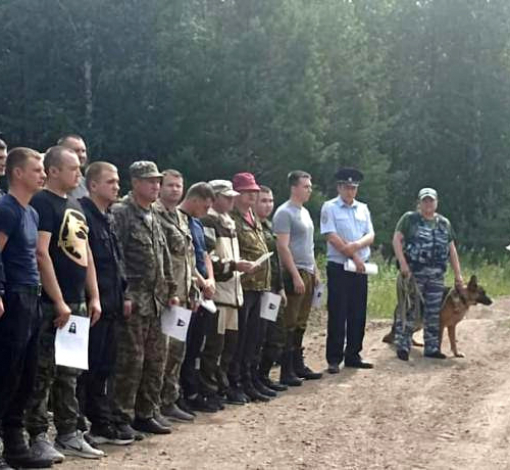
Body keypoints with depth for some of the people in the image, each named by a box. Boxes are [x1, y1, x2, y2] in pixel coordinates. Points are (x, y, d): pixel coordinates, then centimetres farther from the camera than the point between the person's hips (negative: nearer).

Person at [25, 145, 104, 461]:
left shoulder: (75, 205, 16)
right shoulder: (42, 203, -10)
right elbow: (41, 254, -17)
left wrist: (93, 297, 12)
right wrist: (59, 302, -18)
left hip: (77, 303, 8)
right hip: (52, 305, -8)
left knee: (69, 373, 12)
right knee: (44, 372, -3)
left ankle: (69, 435, 18)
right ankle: (38, 437, 3)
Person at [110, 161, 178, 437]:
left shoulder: (153, 217, 17)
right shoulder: (120, 213, -9)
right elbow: (116, 258, -16)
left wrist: (171, 290, 16)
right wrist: (124, 296, -19)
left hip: (156, 301, 8)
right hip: (133, 301, -8)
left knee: (156, 360, 11)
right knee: (130, 362, -5)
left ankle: (146, 414, 21)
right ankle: (121, 419, 3)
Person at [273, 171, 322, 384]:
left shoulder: (305, 212, 17)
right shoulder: (284, 213, -11)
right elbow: (283, 247, -17)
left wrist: (315, 270, 18)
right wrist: (296, 276, -20)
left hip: (308, 273, 9)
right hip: (294, 274, -9)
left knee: (301, 324, 13)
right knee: (290, 324, -6)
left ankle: (298, 365, 21)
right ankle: (287, 371, -3)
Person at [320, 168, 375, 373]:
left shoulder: (363, 209, 13)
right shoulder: (330, 208, -3)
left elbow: (370, 235, 5)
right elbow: (332, 236, -12)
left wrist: (357, 245, -16)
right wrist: (353, 256, -14)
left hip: (360, 268, 5)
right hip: (338, 268, -5)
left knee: (358, 314, 8)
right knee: (337, 314, -4)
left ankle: (353, 356, 17)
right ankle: (334, 359, 2)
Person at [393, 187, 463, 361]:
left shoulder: (444, 223, 15)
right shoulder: (409, 218, 1)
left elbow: (451, 249, 16)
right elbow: (397, 239, -7)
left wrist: (458, 273, 12)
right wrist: (403, 264, -17)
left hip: (436, 275, 5)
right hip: (413, 272, -5)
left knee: (433, 313, 7)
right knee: (408, 310, -5)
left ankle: (432, 348, 15)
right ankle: (402, 346, 0)